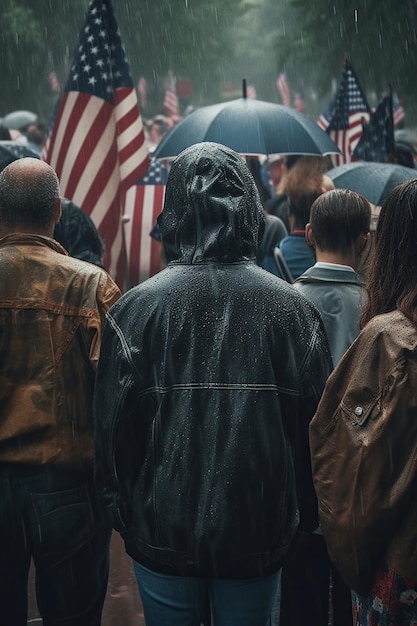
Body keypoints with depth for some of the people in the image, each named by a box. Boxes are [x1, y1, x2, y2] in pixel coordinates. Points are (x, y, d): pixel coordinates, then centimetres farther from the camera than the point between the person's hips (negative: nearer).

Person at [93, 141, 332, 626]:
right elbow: (316, 423, -1)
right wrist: (303, 518, 12)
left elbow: (113, 425, -7)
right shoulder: (292, 308, -7)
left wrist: (121, 511, 8)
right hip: (260, 532, 1)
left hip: (163, 531, -1)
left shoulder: (135, 308, -12)